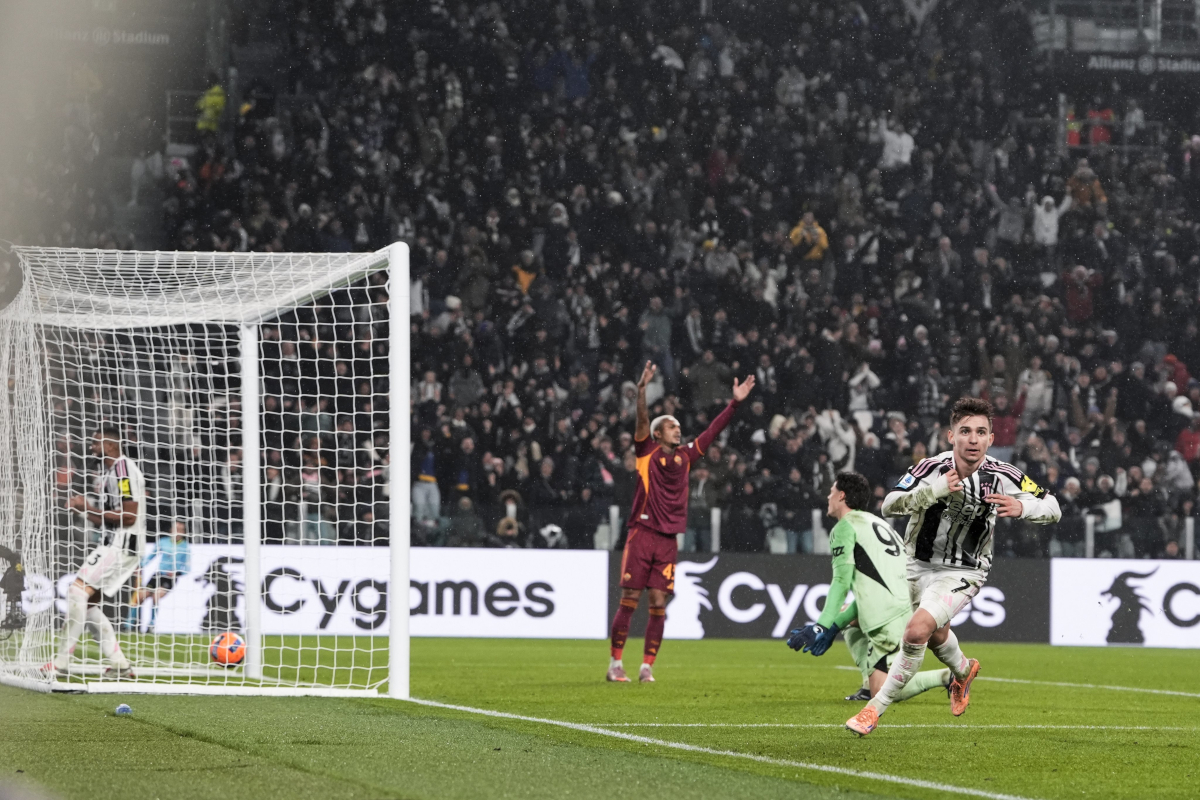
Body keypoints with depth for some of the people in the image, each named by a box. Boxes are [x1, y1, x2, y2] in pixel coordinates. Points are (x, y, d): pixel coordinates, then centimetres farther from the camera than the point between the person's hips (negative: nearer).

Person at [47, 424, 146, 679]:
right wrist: (85, 509, 4)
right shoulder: (109, 472, 18)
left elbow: (129, 515, -20)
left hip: (123, 545, -11)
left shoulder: (124, 470, -13)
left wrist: (89, 509, -15)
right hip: (111, 544, 11)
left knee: (78, 591, -17)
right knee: (88, 602, 10)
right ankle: (119, 664, 12)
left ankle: (62, 660, -17)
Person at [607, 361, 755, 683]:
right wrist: (642, 391, -29)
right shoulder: (647, 452, 1)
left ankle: (647, 667, 5)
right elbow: (642, 421, -14)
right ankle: (615, 665, 3)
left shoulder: (684, 457, 13)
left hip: (668, 540, 4)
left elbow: (712, 431, 14)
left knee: (659, 605, 1)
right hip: (642, 534, -4)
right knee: (629, 601, -3)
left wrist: (735, 403, 9)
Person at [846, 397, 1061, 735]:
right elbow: (889, 505, -26)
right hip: (917, 565, 3)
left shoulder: (1002, 476, -18)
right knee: (936, 635, 25)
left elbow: (1053, 508, -9)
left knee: (917, 630, -24)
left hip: (962, 573, -3)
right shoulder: (932, 468, -19)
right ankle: (963, 670, 62)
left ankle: (876, 708, -12)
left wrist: (1021, 507, -31)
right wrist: (934, 491, -40)